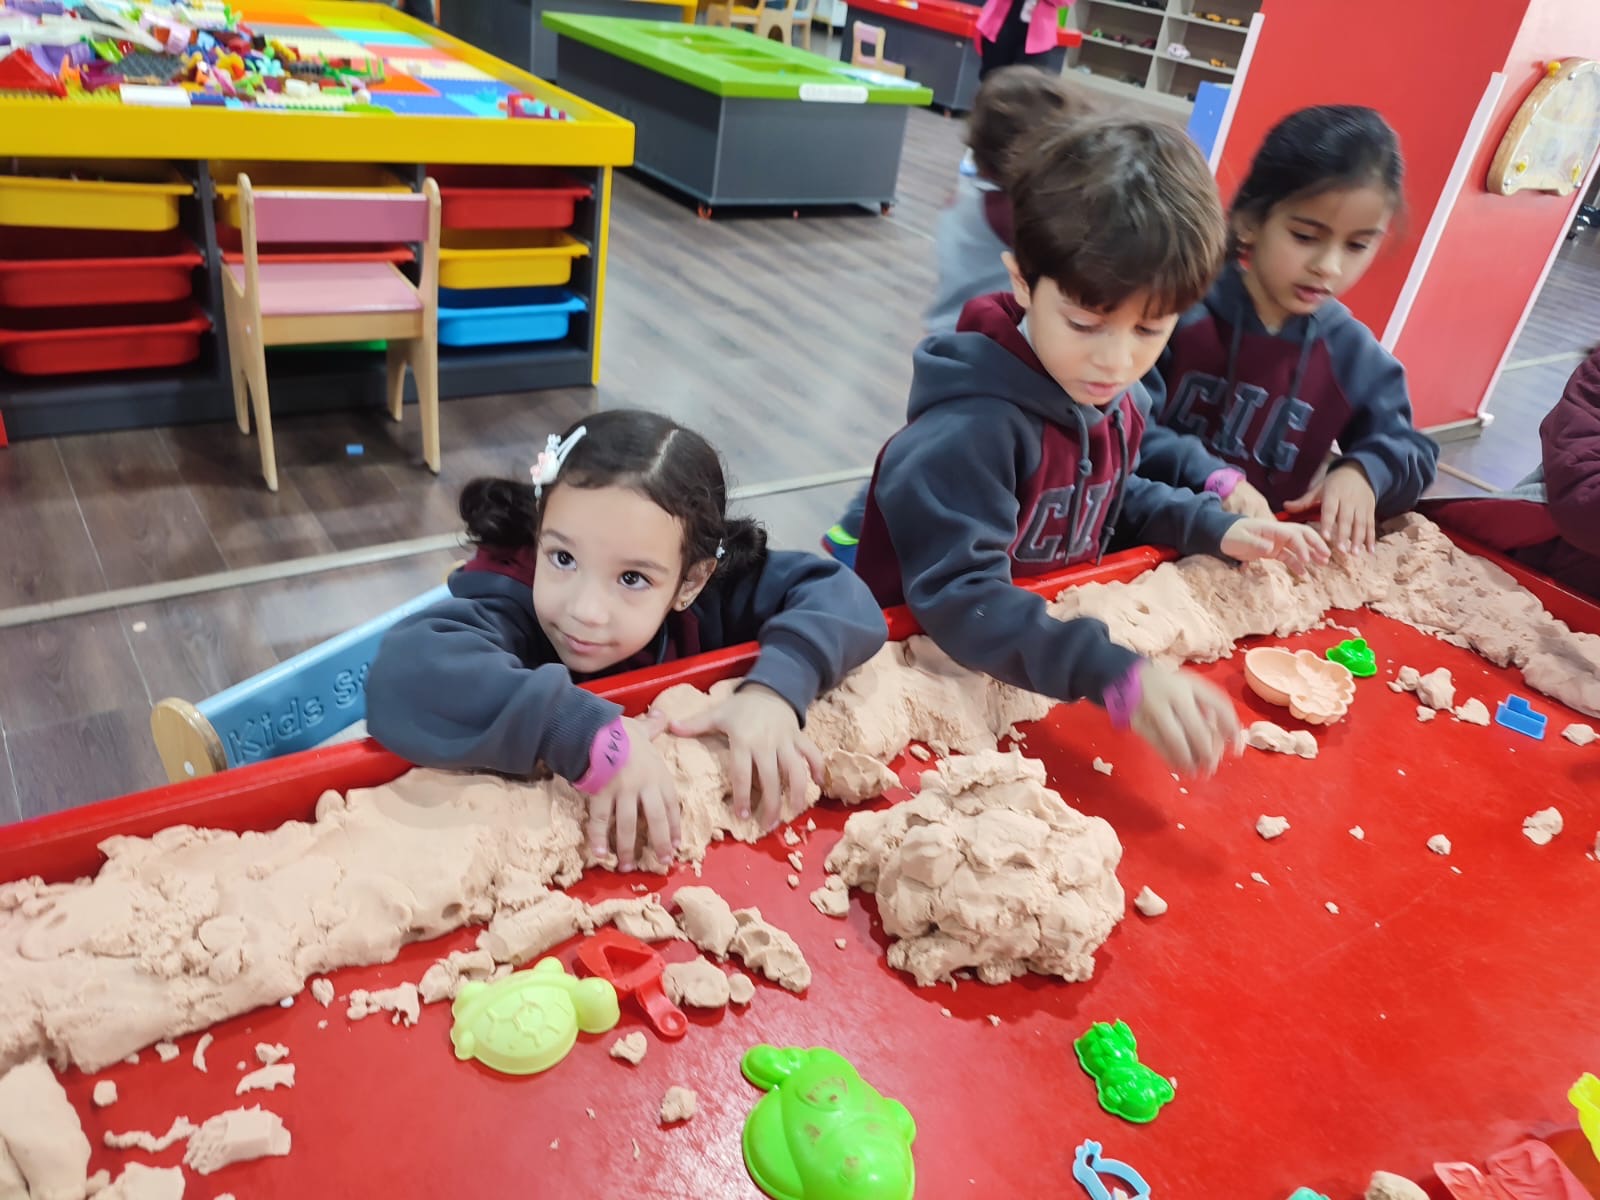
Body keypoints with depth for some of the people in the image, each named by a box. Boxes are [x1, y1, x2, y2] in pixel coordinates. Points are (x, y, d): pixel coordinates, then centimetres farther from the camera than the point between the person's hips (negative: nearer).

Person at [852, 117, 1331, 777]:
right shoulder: (972, 429, -28)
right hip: (931, 667, -7)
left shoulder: (1109, 399, -2)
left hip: (1059, 633, 7)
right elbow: (958, 598, -36)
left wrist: (1212, 527, 5)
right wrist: (1115, 675, -44)